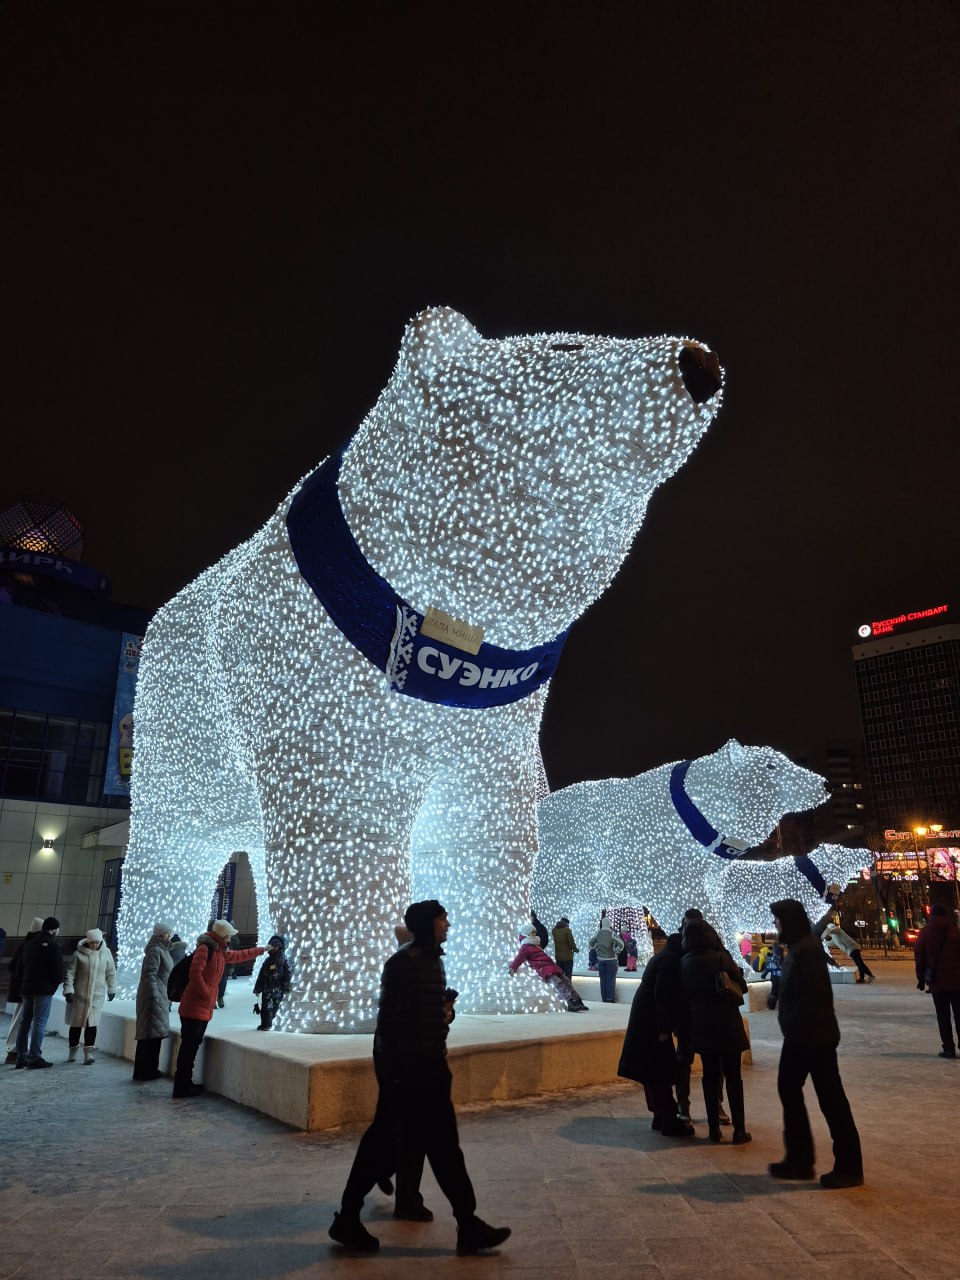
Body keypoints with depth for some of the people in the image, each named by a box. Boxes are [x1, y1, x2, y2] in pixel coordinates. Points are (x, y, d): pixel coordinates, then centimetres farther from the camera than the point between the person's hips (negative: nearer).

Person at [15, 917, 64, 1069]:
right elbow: (58, 969, -14)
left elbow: (21, 966, 16)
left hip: (27, 988, 7)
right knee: (39, 1023, -4)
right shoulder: (53, 945, -11)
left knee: (25, 1022, 13)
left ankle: (21, 1056, 15)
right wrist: (57, 982, 6)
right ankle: (35, 1057, -4)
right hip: (44, 989, -7)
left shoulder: (30, 943, 12)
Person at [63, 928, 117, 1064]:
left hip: (97, 995, 1)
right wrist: (68, 990, -13)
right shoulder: (79, 953, -9)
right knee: (76, 1023, 10)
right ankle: (73, 1050, 28)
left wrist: (112, 989, 11)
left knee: (92, 1023, -5)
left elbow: (111, 972, 8)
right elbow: (70, 972, -7)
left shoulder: (106, 953, -1)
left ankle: (88, 1052, -1)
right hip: (79, 994, -1)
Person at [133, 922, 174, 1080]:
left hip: (161, 997, 10)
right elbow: (149, 974, -21)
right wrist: (154, 996, -23)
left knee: (154, 1034, 14)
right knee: (151, 1033, -5)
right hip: (154, 996, -10)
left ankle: (150, 1069, 22)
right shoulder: (155, 950, -15)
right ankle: (145, 1071, 1)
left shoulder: (162, 950, 15)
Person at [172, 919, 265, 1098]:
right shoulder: (205, 948, -14)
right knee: (189, 1046, -6)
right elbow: (195, 974, -22)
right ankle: (181, 1087, -1)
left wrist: (261, 950, 36)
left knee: (193, 1045, 12)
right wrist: (207, 995, -17)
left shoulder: (221, 951, 16)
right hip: (194, 1007, -9)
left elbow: (239, 956, 31)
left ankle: (185, 1084, 19)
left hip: (205, 1009, 9)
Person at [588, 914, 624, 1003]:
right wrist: (616, 951, -9)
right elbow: (621, 944, -23)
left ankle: (604, 998, 15)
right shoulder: (612, 934, -14)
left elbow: (591, 943, 11)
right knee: (611, 978, 3)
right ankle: (610, 998, 4)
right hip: (611, 959, -4)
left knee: (603, 978, 11)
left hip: (600, 959, 4)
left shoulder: (598, 933, 0)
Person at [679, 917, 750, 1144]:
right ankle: (739, 1130, 9)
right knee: (733, 1077, 7)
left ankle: (713, 1128, 16)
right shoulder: (721, 958, -13)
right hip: (727, 1024, -3)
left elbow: (685, 994, 6)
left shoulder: (685, 963, -2)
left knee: (710, 1076, 13)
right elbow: (742, 986, -2)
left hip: (701, 1026, 3)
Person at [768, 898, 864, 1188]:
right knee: (788, 1088, 16)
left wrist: (800, 1030, -22)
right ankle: (799, 1159, 26)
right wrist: (793, 1030, 14)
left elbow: (812, 995, -25)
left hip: (814, 1036, -11)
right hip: (801, 1035, 11)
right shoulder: (798, 947, 10)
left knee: (830, 1097, 1)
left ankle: (849, 1167, 13)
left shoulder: (807, 949, -20)